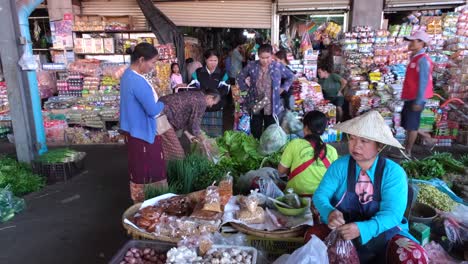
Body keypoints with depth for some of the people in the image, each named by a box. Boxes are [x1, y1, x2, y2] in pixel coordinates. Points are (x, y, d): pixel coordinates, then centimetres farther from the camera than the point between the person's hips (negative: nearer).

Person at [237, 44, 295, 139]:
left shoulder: (278, 66, -6)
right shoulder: (251, 66, -4)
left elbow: (291, 77, 9)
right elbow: (240, 77, 12)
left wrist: (283, 88, 1)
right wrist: (246, 88, 3)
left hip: (271, 106, -1)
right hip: (255, 105, 1)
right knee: (255, 133, 11)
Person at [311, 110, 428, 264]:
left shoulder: (394, 172, -8)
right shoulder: (340, 166, -3)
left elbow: (392, 214, -18)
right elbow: (320, 195, -8)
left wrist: (362, 229, -36)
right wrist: (329, 213, -32)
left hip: (382, 234, -1)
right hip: (342, 231, 1)